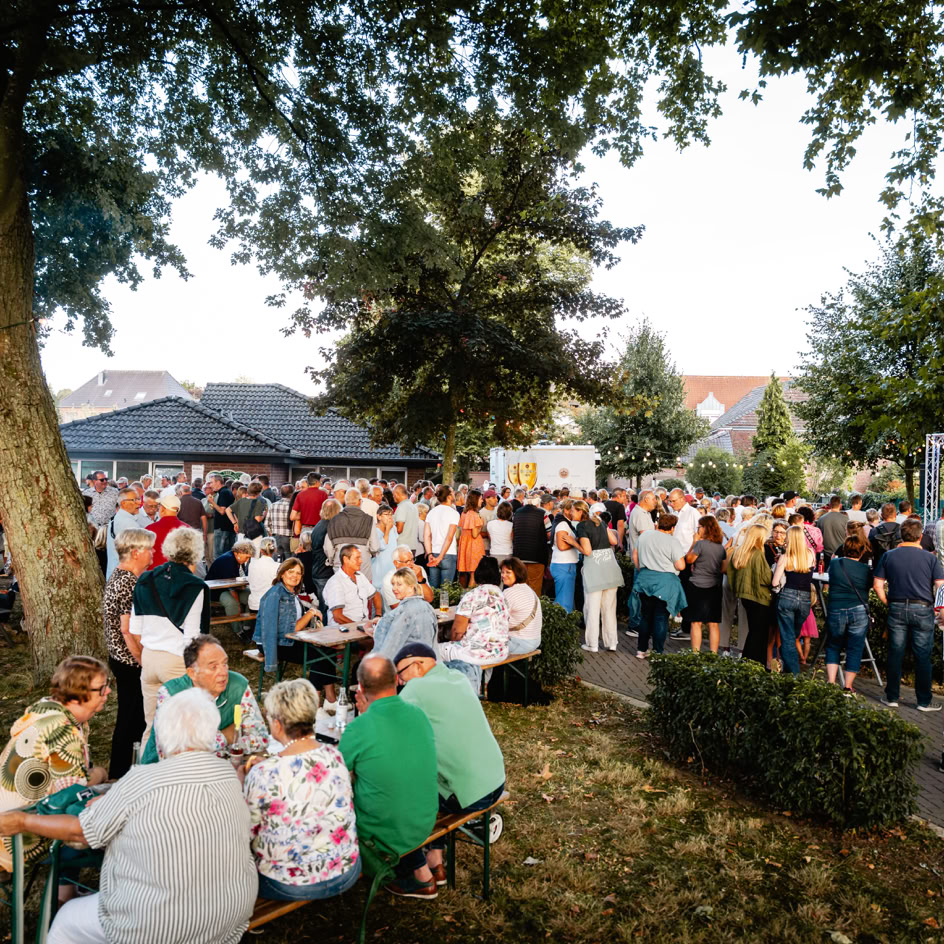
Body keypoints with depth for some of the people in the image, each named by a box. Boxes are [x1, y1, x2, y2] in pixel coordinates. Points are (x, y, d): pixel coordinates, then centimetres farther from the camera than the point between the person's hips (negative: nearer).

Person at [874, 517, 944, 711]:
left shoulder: (888, 556, 0)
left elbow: (877, 585, 0)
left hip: (896, 608, 2)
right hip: (922, 609, -2)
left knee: (895, 654, 8)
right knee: (922, 657, 7)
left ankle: (892, 697, 16)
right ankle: (924, 701, 15)